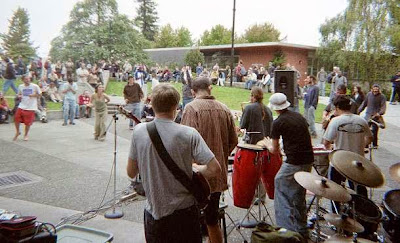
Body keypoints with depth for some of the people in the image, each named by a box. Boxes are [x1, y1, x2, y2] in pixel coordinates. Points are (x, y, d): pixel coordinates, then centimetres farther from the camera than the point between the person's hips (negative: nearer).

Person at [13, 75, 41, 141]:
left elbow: (39, 94, 2)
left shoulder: (35, 86, -7)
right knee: (16, 119, -4)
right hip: (22, 106, 3)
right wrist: (19, 96, -6)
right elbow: (19, 94, 17)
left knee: (28, 122, 2)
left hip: (31, 107, -3)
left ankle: (26, 135, 25)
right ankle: (17, 132, 22)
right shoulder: (20, 87, 4)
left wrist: (33, 95, -17)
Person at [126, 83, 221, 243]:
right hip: (183, 211, -2)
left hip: (152, 213, 2)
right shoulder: (188, 134, -17)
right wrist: (195, 169, 0)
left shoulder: (139, 131, -9)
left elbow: (131, 172, 0)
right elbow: (214, 169, -19)